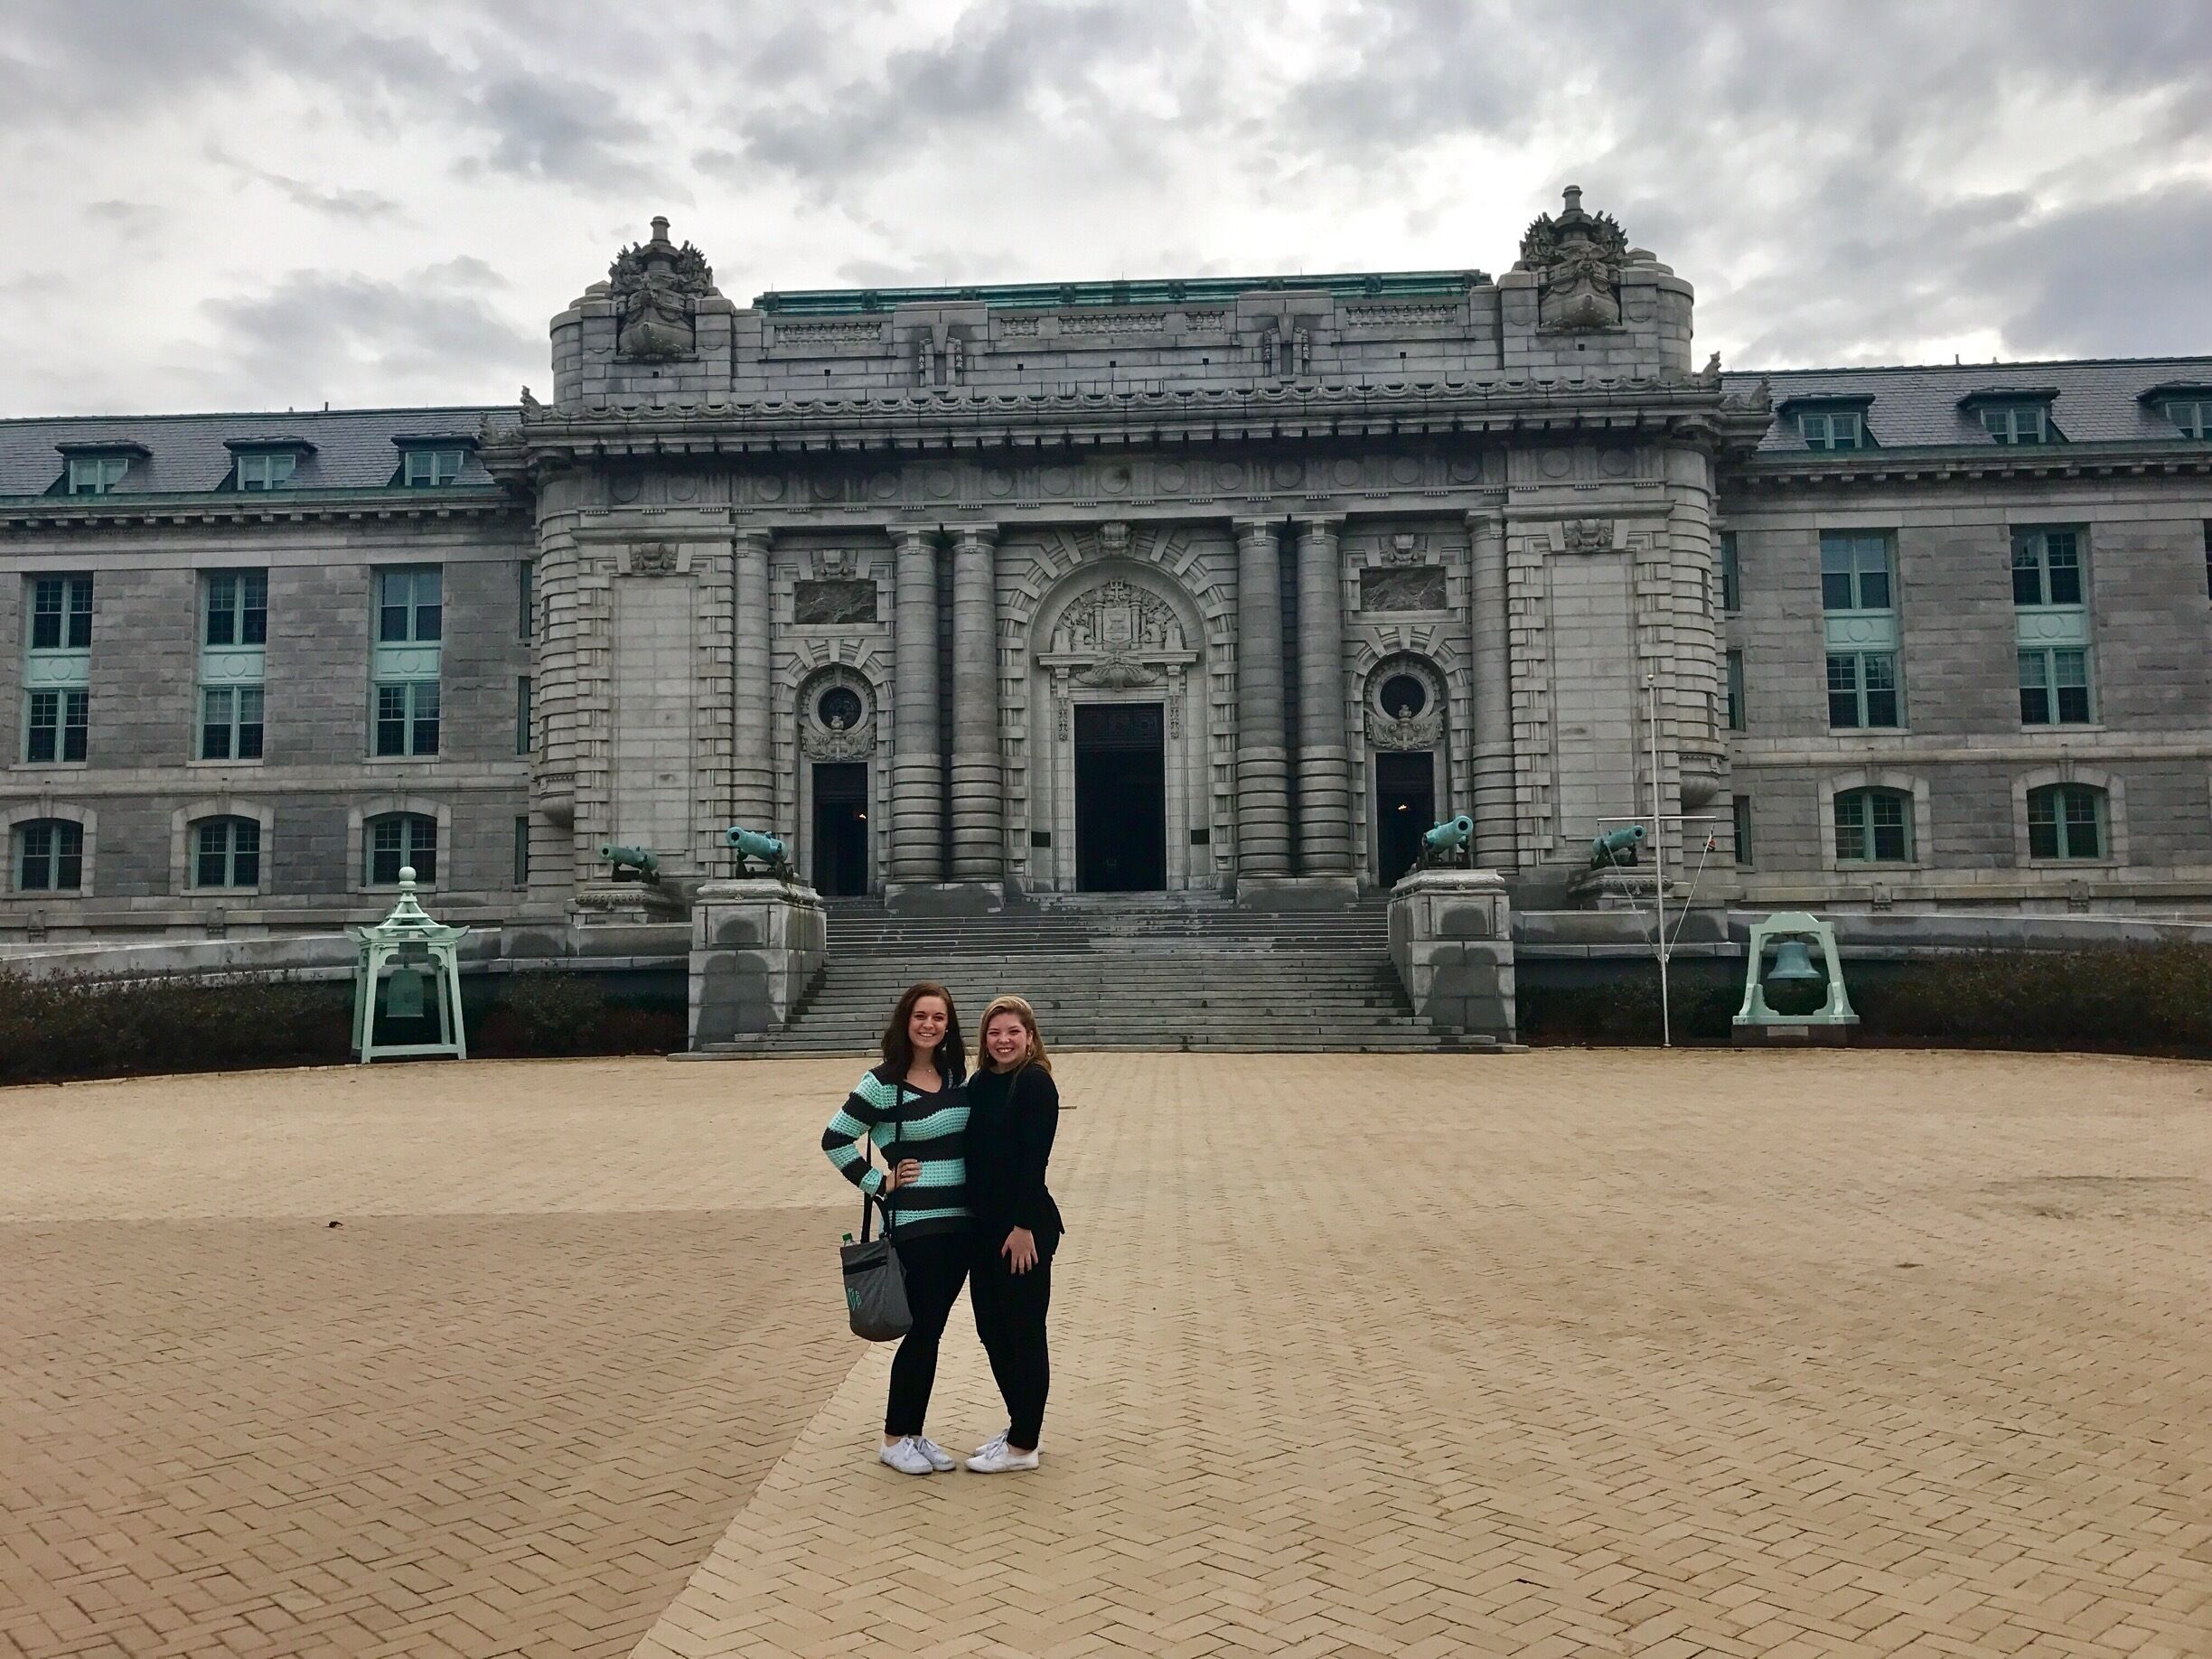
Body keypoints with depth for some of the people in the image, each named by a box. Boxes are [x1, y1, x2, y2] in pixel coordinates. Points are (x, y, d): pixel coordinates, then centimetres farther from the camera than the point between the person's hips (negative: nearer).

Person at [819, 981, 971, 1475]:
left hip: (960, 1220, 6)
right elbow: (835, 1139, -8)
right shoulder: (884, 1082, -11)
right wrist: (879, 1183, -9)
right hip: (915, 1223, -5)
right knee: (922, 1330, 1)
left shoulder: (956, 1074, 7)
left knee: (932, 1329, 12)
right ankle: (894, 1439, 17)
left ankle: (914, 1432, 24)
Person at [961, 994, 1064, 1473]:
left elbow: (1035, 1159, -17)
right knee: (992, 1328, 15)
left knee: (1023, 1333, 3)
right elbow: (972, 1153, 11)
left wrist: (1023, 1226, -19)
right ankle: (1017, 1426, 30)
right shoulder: (980, 1083, 9)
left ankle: (1024, 1445, 14)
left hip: (1024, 1225, -8)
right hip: (983, 1224, 8)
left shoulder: (1035, 1082, -13)